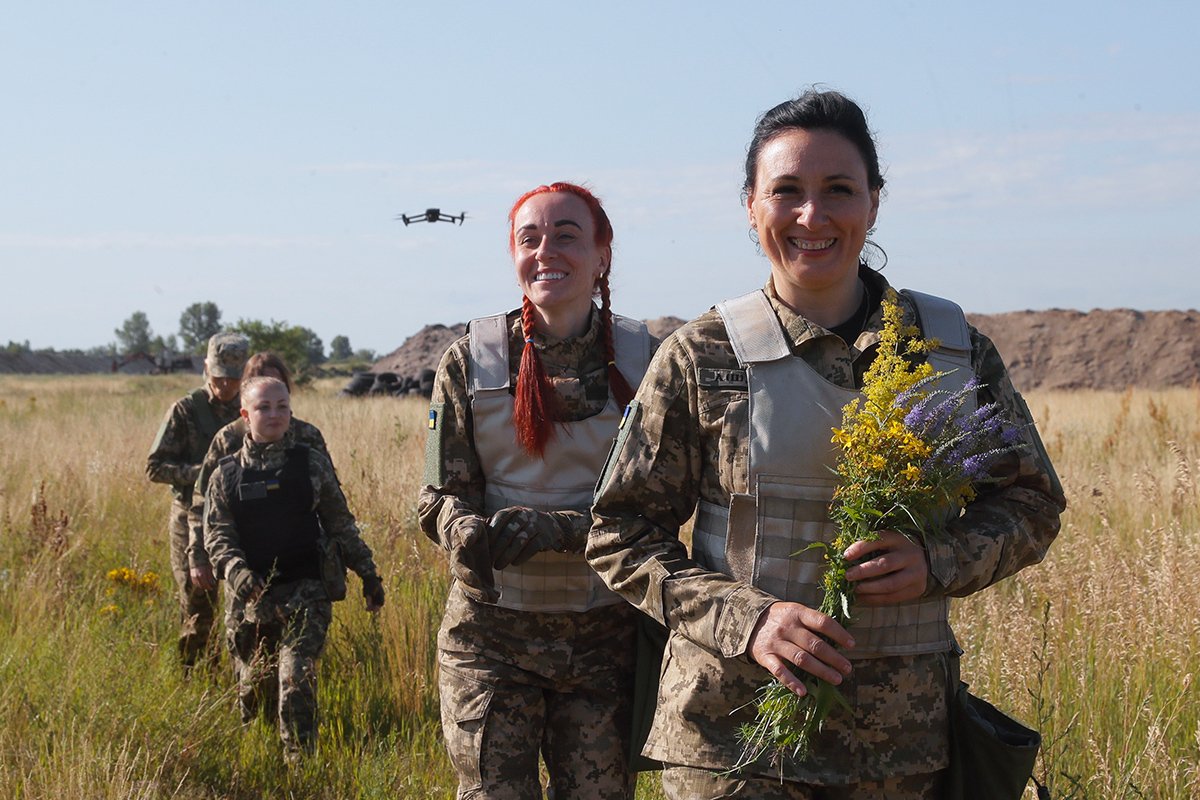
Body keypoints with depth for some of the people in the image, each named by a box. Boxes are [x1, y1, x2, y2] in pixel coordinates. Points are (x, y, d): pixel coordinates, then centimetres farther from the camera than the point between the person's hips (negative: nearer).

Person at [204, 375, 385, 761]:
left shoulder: (312, 464, 3)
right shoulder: (226, 474, 4)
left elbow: (341, 524, 9)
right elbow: (217, 534, -2)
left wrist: (368, 574, 8)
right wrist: (239, 575, -20)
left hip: (307, 593, -2)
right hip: (252, 596, 2)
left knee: (296, 679, -18)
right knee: (253, 685, 13)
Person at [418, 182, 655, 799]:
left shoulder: (641, 360, -2)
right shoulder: (469, 361, -1)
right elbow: (441, 491, 1)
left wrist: (553, 528, -21)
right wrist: (464, 531, -23)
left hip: (605, 632, 1)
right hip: (491, 632, 0)